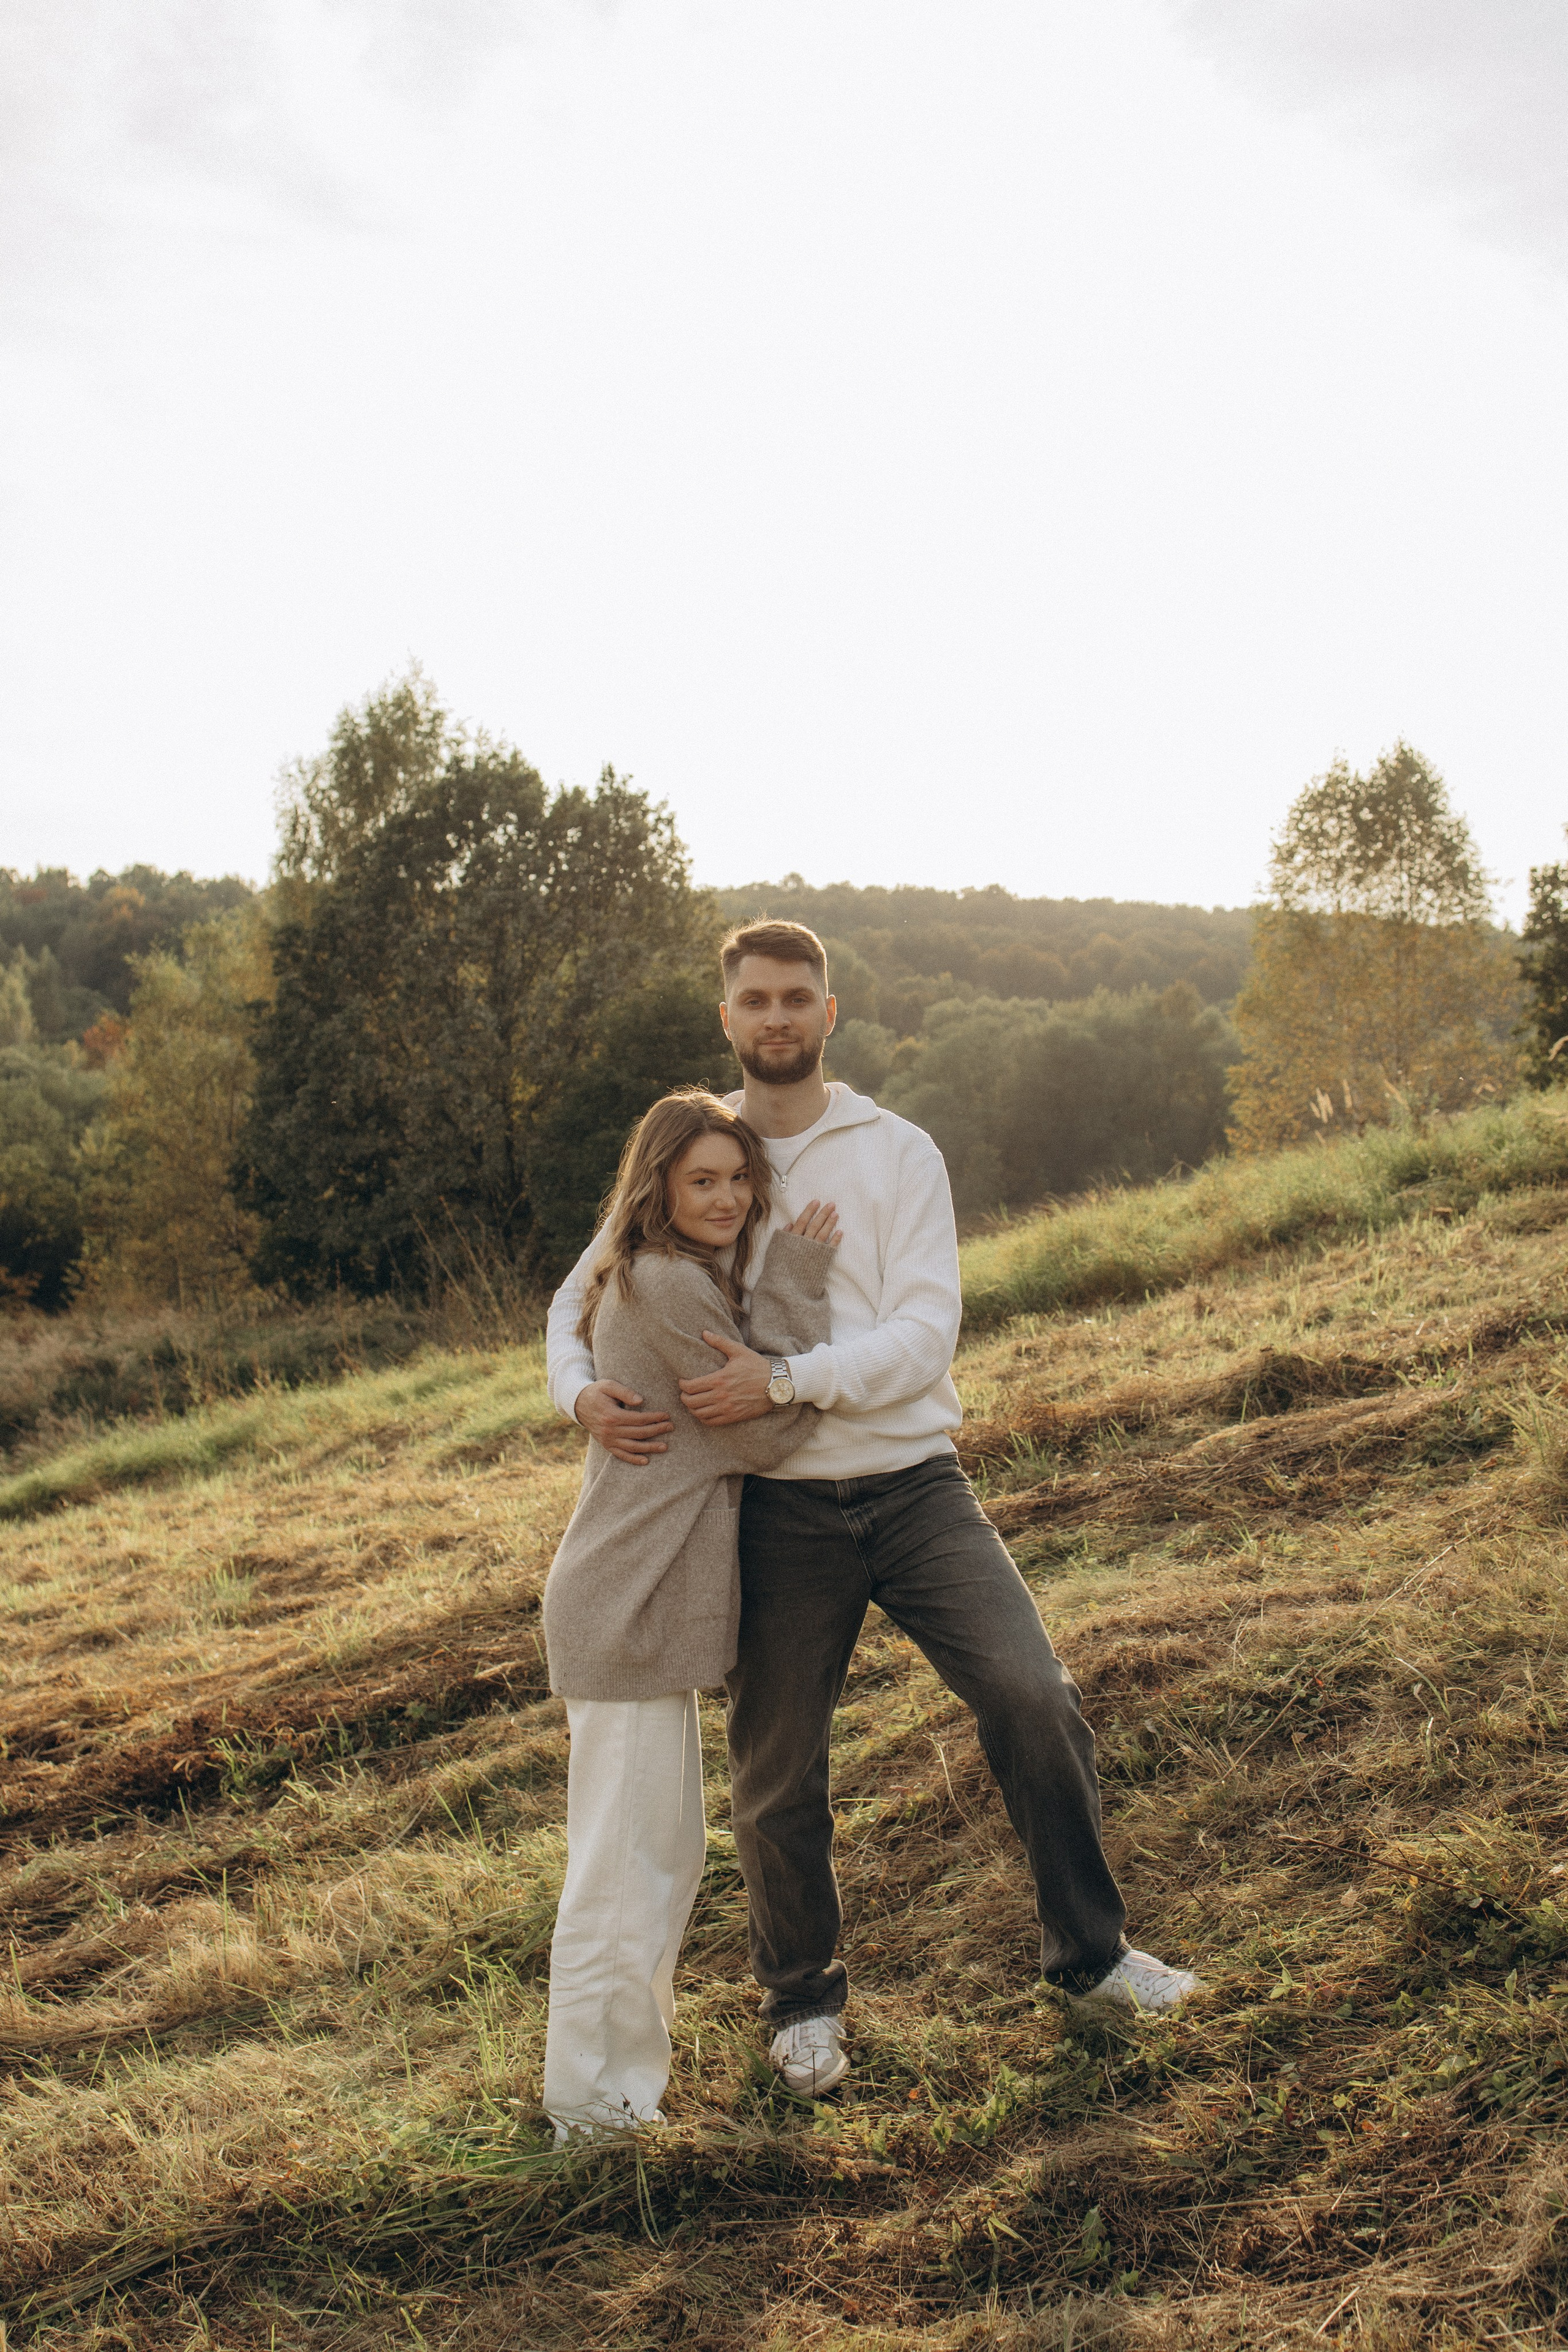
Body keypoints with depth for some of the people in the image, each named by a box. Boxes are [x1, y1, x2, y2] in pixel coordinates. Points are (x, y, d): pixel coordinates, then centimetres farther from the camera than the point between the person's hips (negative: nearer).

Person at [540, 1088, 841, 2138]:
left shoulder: (678, 1280, 15)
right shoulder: (670, 1285, -18)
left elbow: (733, 1422, 17)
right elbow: (768, 1433, -15)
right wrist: (797, 1285, -12)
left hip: (653, 1606, 11)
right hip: (627, 1615, -11)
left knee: (666, 1857, 19)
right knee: (622, 1870, 0)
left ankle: (630, 2083, 32)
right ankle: (593, 2108, 14)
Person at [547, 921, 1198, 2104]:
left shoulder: (899, 1152, 1)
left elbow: (925, 1330, -10)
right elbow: (581, 1296, 10)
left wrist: (783, 1382, -24)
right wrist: (583, 1391, -13)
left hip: (912, 1481, -1)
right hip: (779, 1507, 1)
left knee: (1033, 1695, -13)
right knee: (777, 1776, 7)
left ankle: (1090, 1950, 10)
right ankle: (804, 1999, 32)